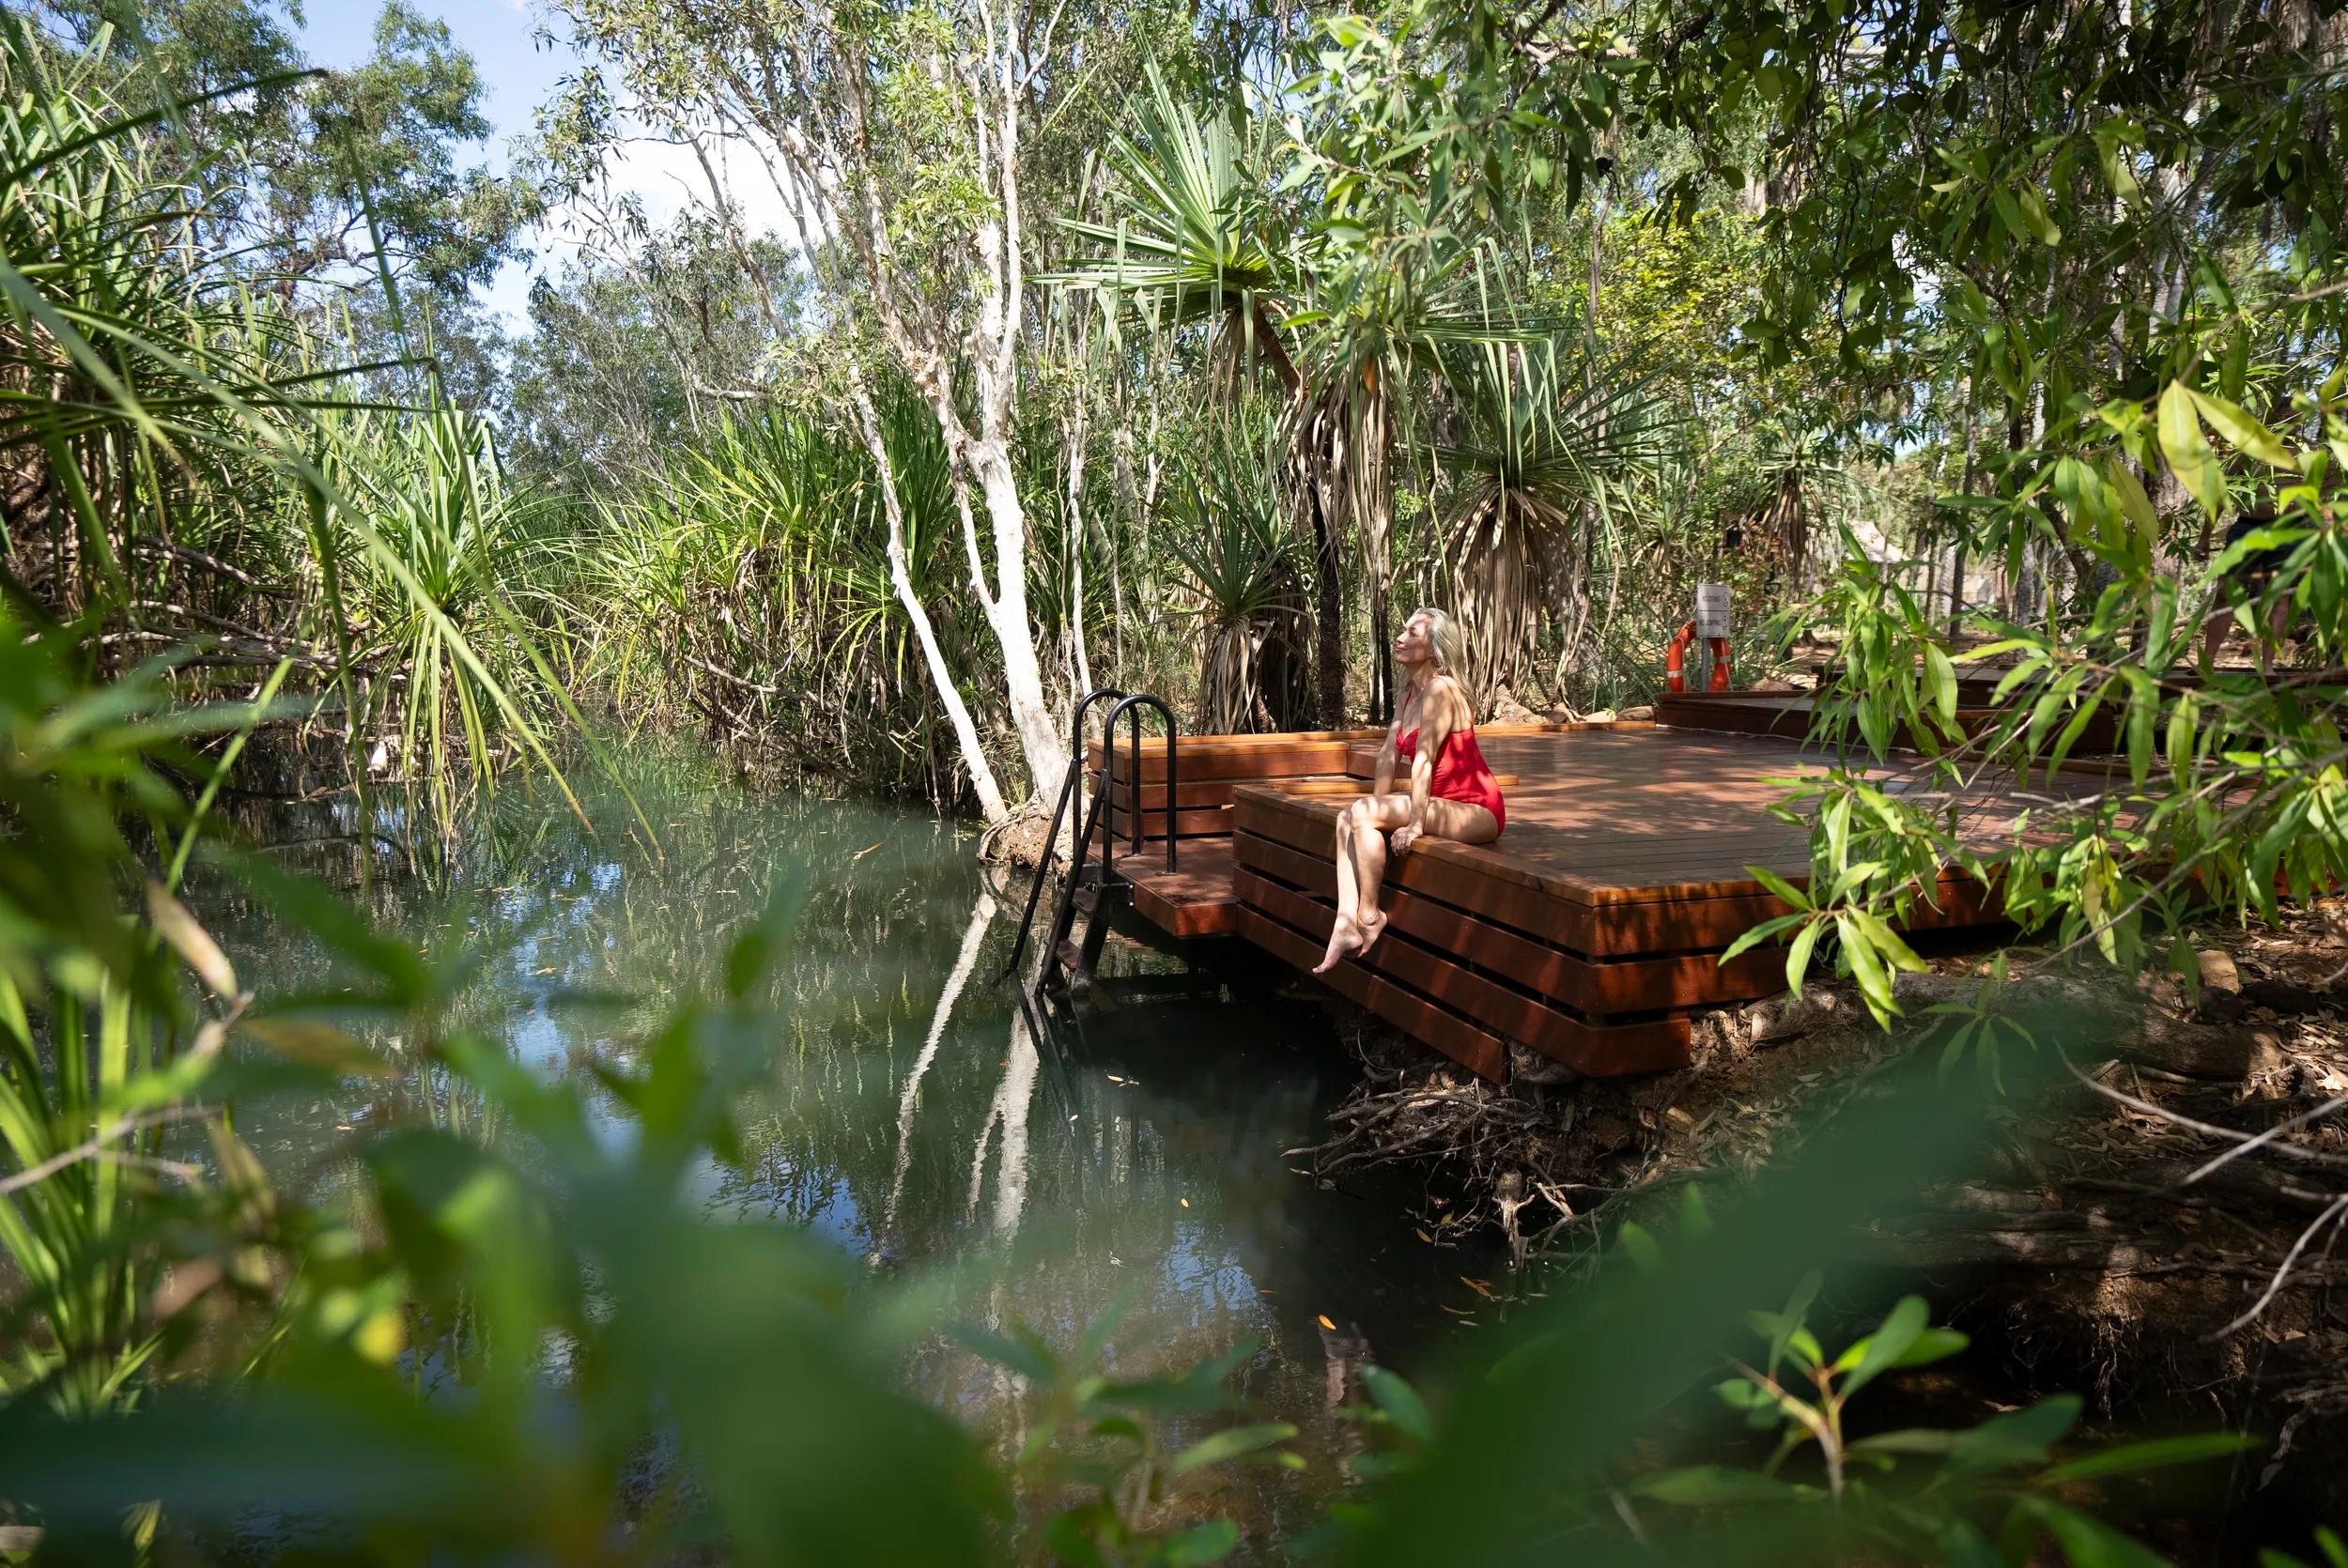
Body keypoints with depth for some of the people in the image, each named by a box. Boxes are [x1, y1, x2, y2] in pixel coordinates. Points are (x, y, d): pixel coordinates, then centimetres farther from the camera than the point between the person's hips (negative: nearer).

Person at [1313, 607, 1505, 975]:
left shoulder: (1441, 689, -17)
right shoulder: (1408, 695, 11)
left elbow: (1424, 758, -22)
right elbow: (1389, 755, 8)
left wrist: (1415, 824, -25)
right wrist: (1375, 807, 0)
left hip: (1476, 812, -9)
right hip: (1445, 805, 9)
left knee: (1363, 813, -22)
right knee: (1349, 818, -7)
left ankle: (1369, 916, -8)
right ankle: (1346, 926, -14)